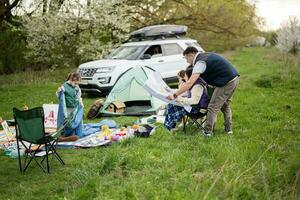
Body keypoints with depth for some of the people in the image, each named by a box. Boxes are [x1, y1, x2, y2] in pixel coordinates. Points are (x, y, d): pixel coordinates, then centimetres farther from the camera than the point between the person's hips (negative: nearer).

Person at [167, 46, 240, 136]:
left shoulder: (200, 62, -13)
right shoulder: (206, 55, 16)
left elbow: (190, 83, -21)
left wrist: (174, 95, -20)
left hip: (226, 82, -10)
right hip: (235, 78, 10)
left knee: (213, 107, -3)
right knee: (225, 105, 23)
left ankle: (208, 132, 1)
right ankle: (228, 129, 30)